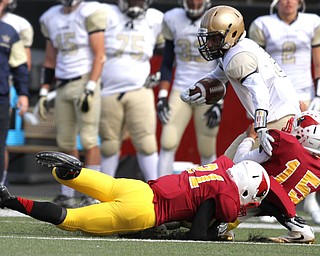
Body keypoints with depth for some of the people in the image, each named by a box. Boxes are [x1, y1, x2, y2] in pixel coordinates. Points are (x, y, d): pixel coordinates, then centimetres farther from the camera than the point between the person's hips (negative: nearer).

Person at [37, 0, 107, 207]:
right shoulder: (51, 18, 13)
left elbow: (99, 55, -10)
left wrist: (90, 89, -17)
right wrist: (44, 93, 13)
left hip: (85, 81, -6)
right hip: (63, 86, 6)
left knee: (88, 140, -8)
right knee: (66, 143, 7)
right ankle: (67, 195, 12)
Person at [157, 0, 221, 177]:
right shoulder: (173, 20, 3)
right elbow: (167, 64, 10)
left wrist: (218, 103, -8)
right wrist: (162, 96, 1)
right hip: (180, 91, 2)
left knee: (206, 150, 1)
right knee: (167, 144, -8)